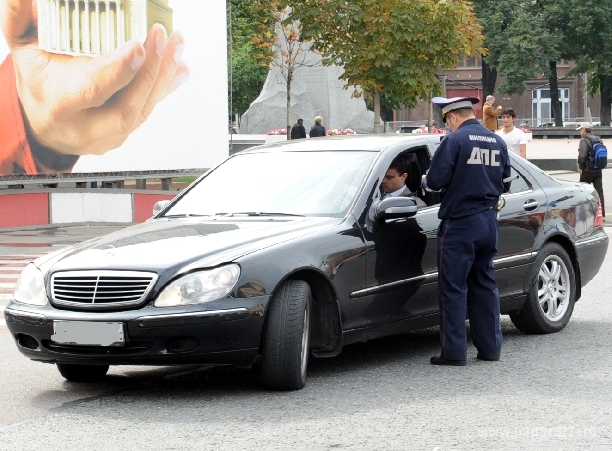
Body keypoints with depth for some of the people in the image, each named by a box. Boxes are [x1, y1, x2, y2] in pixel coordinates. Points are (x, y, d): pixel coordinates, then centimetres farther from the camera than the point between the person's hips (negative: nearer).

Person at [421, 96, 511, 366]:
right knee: (484, 285, 15)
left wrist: (425, 182, 7)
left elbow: (436, 181, -14)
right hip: (489, 222, 7)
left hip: (460, 222, -7)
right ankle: (490, 347, 18)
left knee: (453, 288, -2)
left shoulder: (455, 140, -12)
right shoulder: (497, 142, 8)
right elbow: (505, 184, 15)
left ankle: (454, 352, -3)